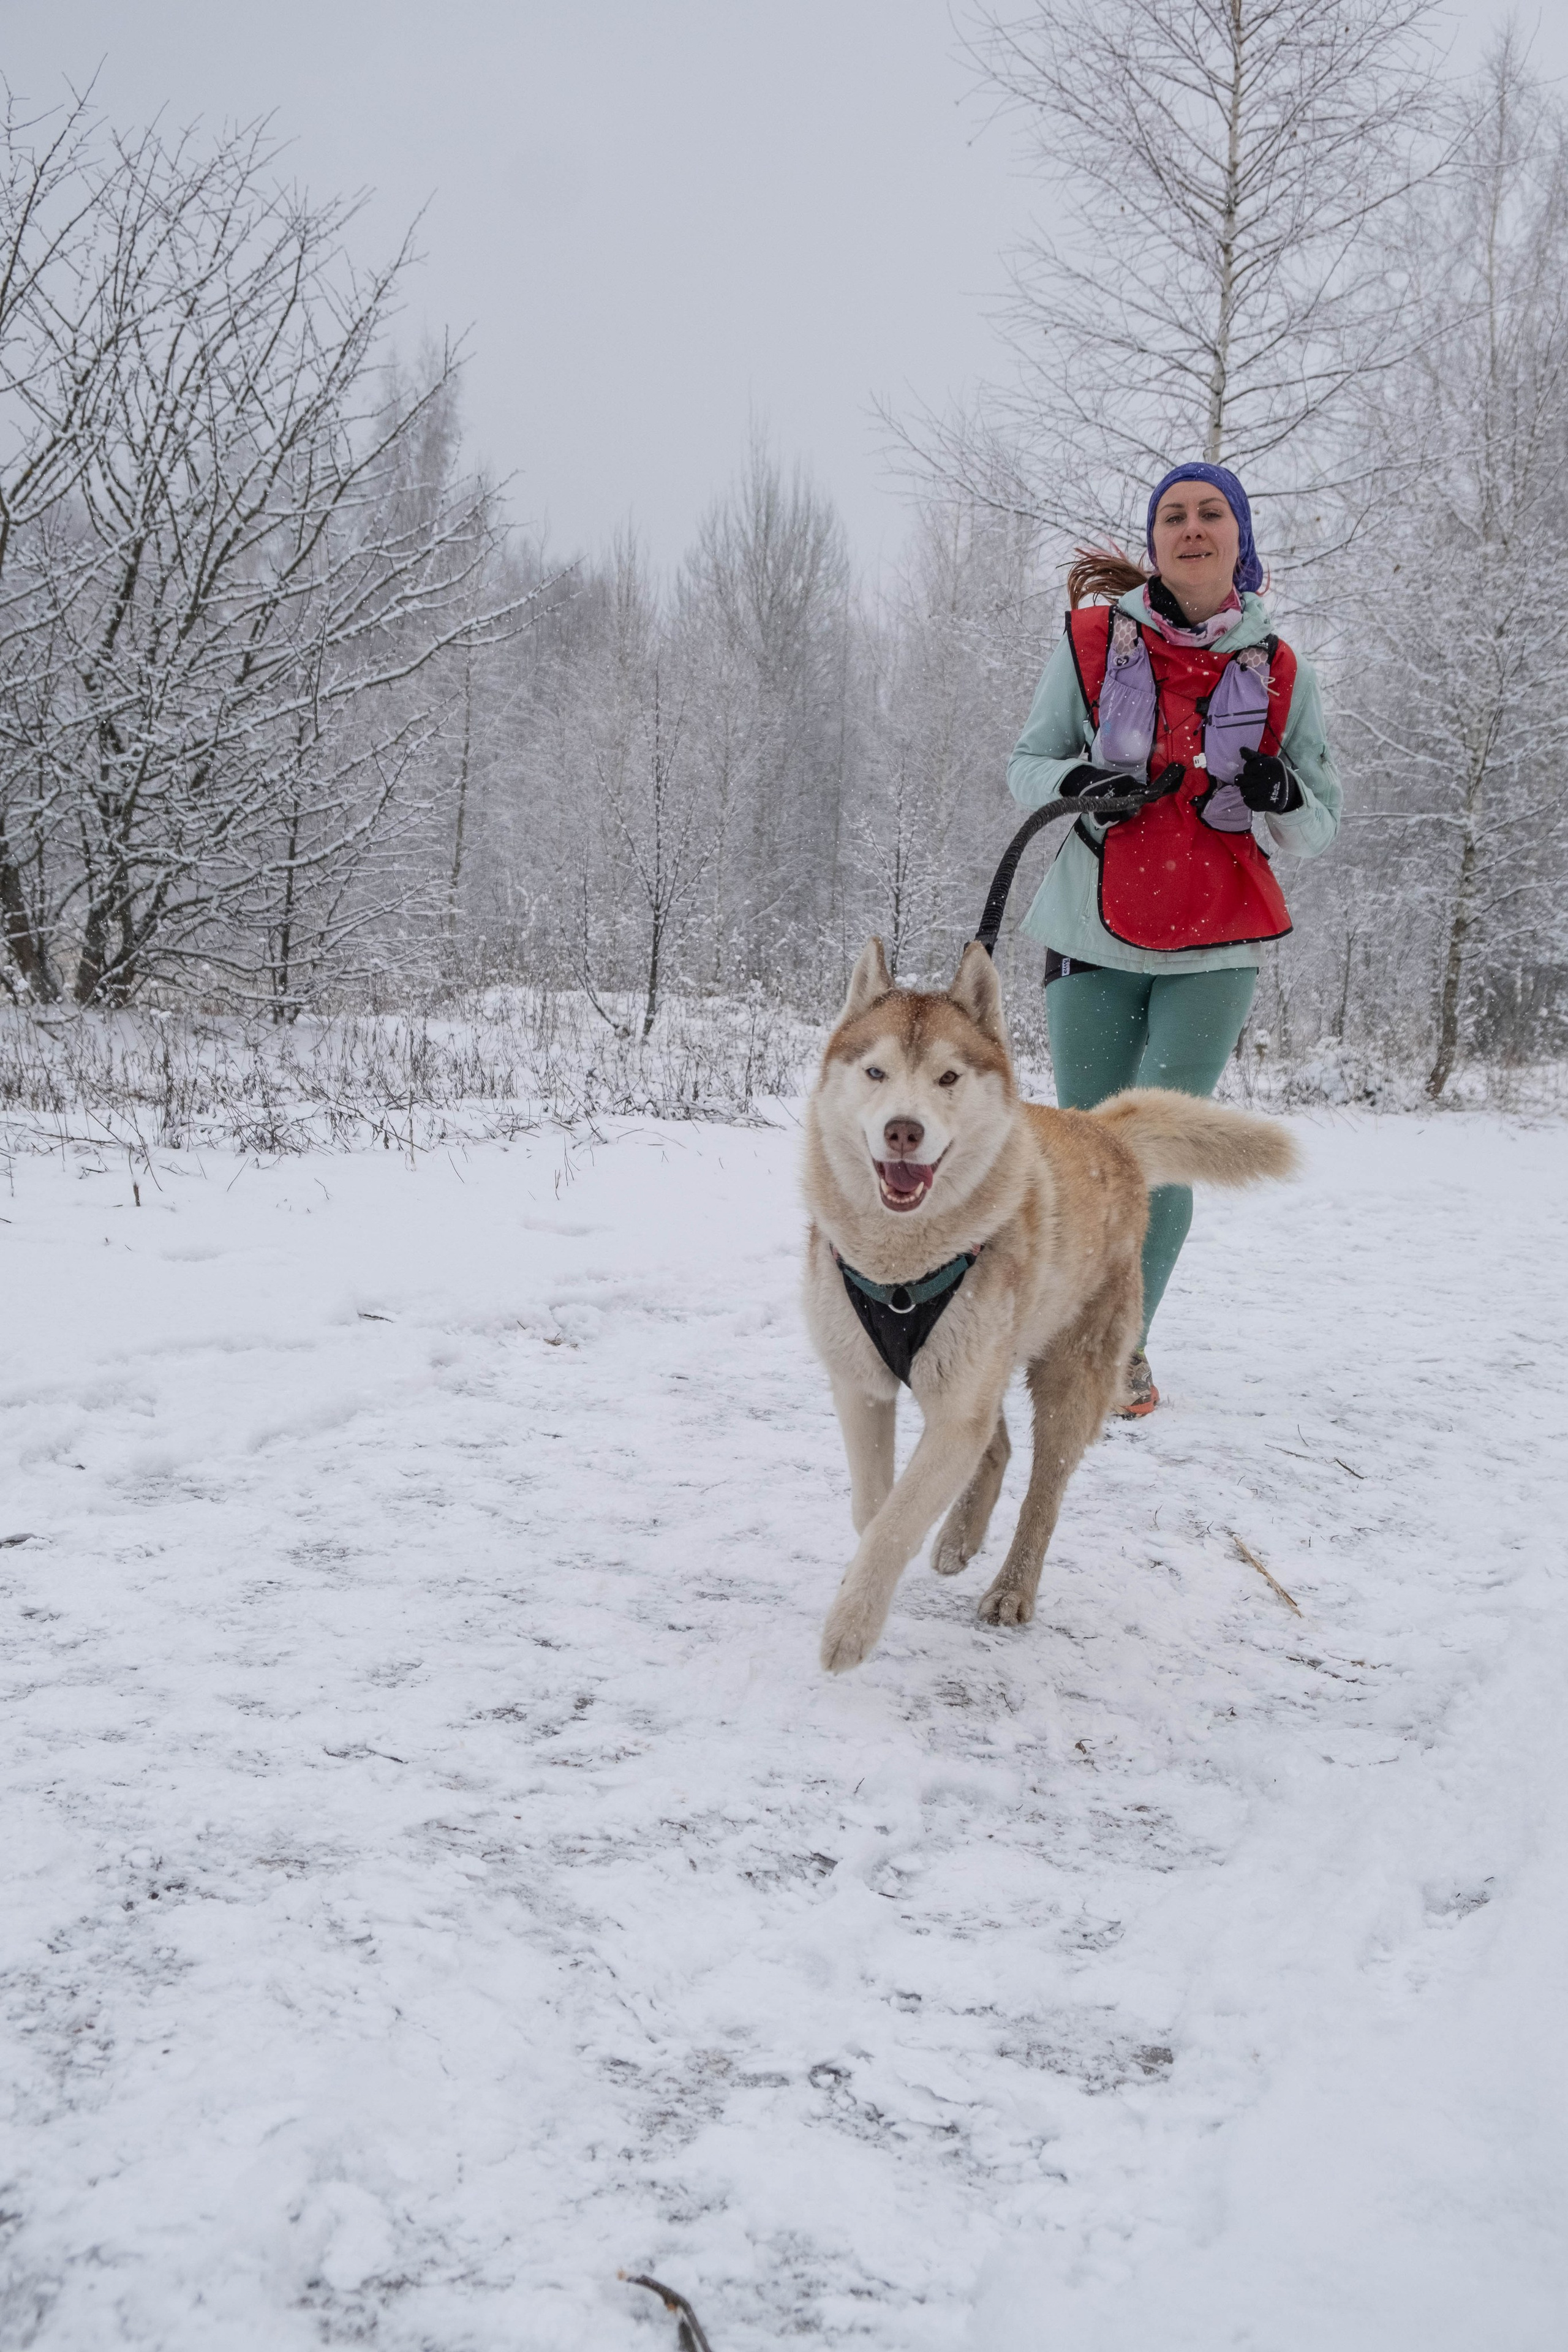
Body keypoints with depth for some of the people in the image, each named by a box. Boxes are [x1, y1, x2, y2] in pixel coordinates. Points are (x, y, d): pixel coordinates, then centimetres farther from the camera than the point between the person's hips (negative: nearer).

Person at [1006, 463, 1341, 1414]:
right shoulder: (1093, 641, 1)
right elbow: (1027, 764, 6)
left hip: (1214, 952, 0)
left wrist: (1282, 798, -17)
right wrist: (1074, 783, -17)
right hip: (1095, 940, 0)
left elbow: (1324, 825, 6)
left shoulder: (1281, 672, 3)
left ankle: (1126, 1346, 5)